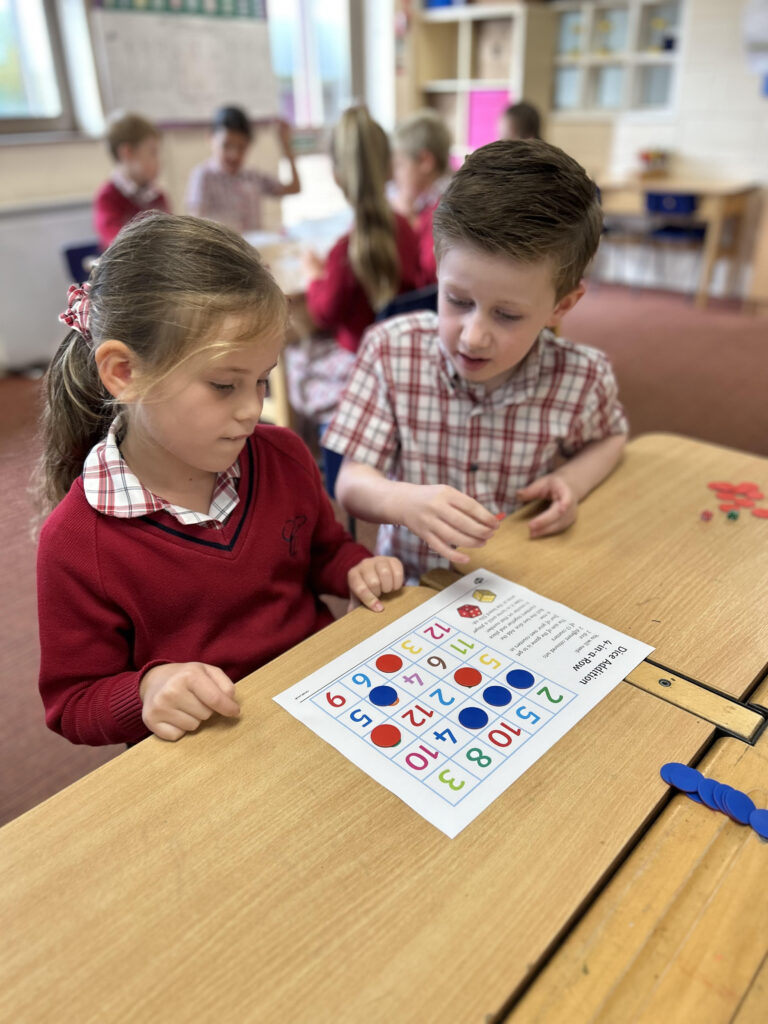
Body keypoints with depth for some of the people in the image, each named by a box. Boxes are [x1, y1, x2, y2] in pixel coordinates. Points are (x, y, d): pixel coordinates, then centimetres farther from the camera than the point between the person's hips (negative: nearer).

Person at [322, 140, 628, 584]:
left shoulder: (583, 377, -10)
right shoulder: (392, 350, -12)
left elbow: (610, 438, 13)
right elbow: (352, 483, -10)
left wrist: (572, 480, -7)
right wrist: (405, 502, -30)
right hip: (412, 586, 0)